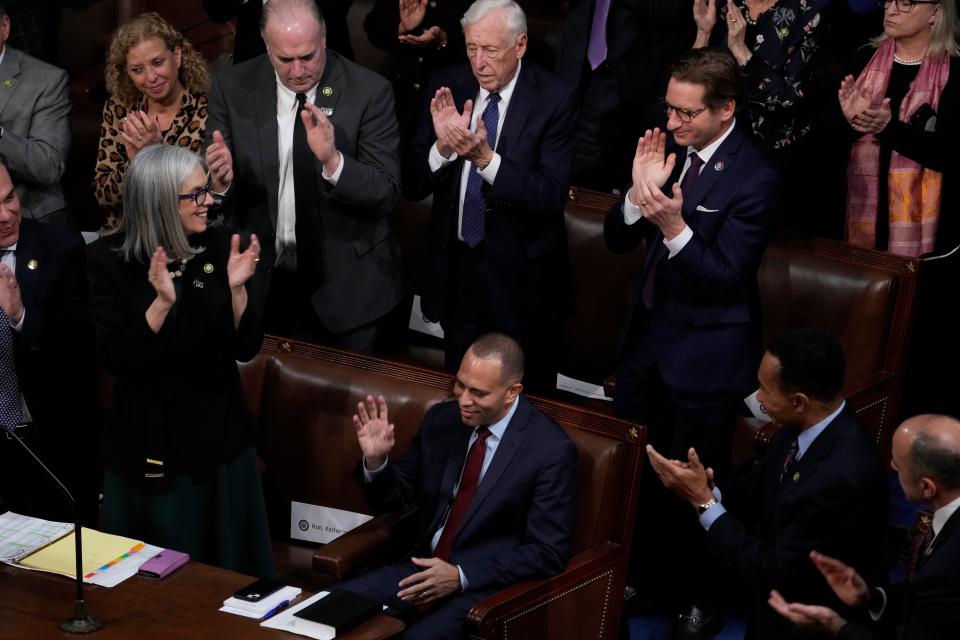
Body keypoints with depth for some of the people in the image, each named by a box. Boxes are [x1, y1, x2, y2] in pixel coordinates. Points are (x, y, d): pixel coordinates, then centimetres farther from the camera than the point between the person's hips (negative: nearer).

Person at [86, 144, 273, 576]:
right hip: (145, 442, -1)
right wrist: (162, 303, -29)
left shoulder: (221, 245, -7)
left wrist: (237, 288, -22)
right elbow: (114, 359, -17)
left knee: (227, 570, 13)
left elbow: (246, 348, -5)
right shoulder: (108, 259, -11)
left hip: (216, 435, 1)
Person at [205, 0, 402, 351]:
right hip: (261, 281, 2)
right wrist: (219, 180, -26)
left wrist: (333, 160, -32)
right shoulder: (232, 88, -6)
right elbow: (215, 182, -2)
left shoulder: (369, 91, -12)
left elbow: (386, 195, -14)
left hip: (345, 281, -1)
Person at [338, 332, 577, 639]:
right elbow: (396, 497, 13)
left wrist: (461, 576, -19)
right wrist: (375, 460, -9)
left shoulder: (552, 450, -14)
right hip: (424, 568, 5)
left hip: (488, 587, -5)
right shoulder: (441, 419, 2)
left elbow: (547, 553, -13)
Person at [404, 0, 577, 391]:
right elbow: (412, 186, -4)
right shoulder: (448, 87, -3)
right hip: (456, 270, 3)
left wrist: (485, 158, -33)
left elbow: (551, 198, -21)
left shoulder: (555, 100, -14)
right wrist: (442, 146, -24)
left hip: (522, 275, -3)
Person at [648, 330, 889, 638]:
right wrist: (708, 491, -13)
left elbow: (774, 575, -24)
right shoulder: (803, 424, -8)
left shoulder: (844, 476, -31)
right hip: (779, 569, 7)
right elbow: (754, 494, 7)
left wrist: (703, 501, -20)